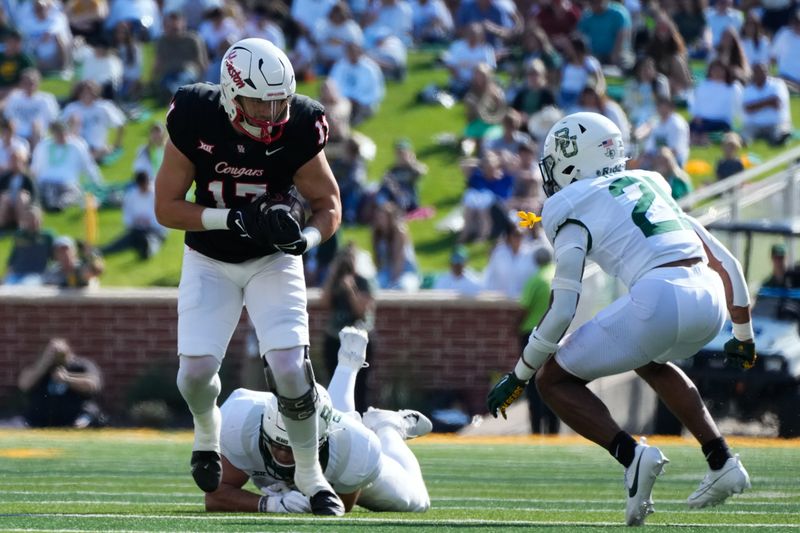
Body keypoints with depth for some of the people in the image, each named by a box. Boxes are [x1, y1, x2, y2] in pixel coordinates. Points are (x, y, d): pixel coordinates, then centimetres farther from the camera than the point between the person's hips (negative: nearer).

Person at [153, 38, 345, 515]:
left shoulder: (298, 130, -21)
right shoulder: (195, 122, -23)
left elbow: (329, 204, -9)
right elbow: (166, 207, -16)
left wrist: (305, 236, -32)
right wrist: (231, 218, -30)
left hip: (273, 260, 0)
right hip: (210, 260, 0)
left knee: (290, 367, -16)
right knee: (196, 370, -10)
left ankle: (309, 473, 6)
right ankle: (207, 429, 27)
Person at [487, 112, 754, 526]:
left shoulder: (573, 210, 7)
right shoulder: (647, 185, 27)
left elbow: (561, 309, 1)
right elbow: (725, 263, 27)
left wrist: (517, 377, 12)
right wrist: (744, 335, 40)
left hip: (659, 301, -7)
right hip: (710, 299, 7)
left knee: (554, 380, 10)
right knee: (651, 361, 38)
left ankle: (630, 455, -12)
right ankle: (722, 462, 26)